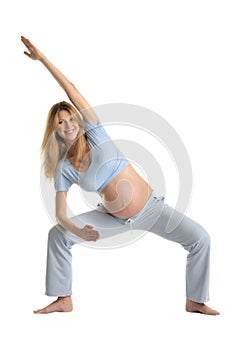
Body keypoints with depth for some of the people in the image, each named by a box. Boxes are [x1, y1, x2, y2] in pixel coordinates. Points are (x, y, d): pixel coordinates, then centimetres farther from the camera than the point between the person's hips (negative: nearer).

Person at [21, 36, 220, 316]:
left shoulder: (95, 134, -10)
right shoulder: (63, 168, -6)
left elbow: (72, 91, -15)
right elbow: (60, 214, -10)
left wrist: (43, 59, -19)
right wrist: (79, 231, -30)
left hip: (151, 208, -1)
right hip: (115, 218, 2)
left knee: (201, 239, -14)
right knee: (57, 235, -8)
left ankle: (195, 301, 6)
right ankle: (64, 300, 5)